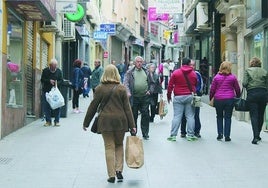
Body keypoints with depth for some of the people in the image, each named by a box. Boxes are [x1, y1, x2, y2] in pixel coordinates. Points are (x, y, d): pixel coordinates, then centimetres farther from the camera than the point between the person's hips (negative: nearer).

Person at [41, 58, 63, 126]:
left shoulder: (59, 71, 2)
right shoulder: (45, 71, 0)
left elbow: (61, 80, 3)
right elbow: (42, 80, -1)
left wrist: (57, 83, -18)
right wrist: (49, 81, -17)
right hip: (46, 91, 0)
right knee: (46, 106, 1)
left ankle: (57, 121, 6)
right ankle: (48, 121, 11)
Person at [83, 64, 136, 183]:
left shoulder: (99, 89, -2)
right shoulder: (121, 88, -1)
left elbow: (93, 106, 2)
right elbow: (127, 107, -1)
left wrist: (86, 122, 12)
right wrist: (132, 125, 2)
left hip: (105, 121, -1)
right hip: (120, 120, 1)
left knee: (109, 147, 5)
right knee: (119, 145, 16)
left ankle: (111, 175, 4)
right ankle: (119, 170, 4)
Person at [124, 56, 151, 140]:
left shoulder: (146, 72, 12)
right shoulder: (130, 72, 3)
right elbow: (126, 83, -5)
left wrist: (149, 90, 2)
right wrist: (128, 92, -20)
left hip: (145, 97, 2)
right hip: (134, 98, -2)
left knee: (145, 115, 2)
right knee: (134, 116, 6)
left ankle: (145, 133, 12)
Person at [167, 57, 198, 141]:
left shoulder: (175, 73, -3)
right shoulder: (193, 73, 3)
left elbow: (170, 85, -1)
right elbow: (196, 85, 11)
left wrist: (169, 96, 9)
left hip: (178, 97, -1)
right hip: (190, 97, 1)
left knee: (176, 116, 1)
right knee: (190, 116, 5)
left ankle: (173, 135, 1)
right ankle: (190, 135, 5)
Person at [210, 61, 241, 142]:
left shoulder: (216, 77, 0)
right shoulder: (233, 77, -1)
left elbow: (212, 89, 3)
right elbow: (237, 89, 6)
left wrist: (210, 98, 15)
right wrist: (238, 96, 22)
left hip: (218, 99, 1)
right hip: (229, 99, -1)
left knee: (219, 117, 15)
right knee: (228, 118, 5)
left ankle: (220, 134, 9)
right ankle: (227, 136, 3)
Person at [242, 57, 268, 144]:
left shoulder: (248, 70, 3)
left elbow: (244, 83, -6)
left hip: (252, 94, -2)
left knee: (254, 115, -4)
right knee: (261, 115, 14)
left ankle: (256, 136, -16)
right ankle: (258, 135, 24)